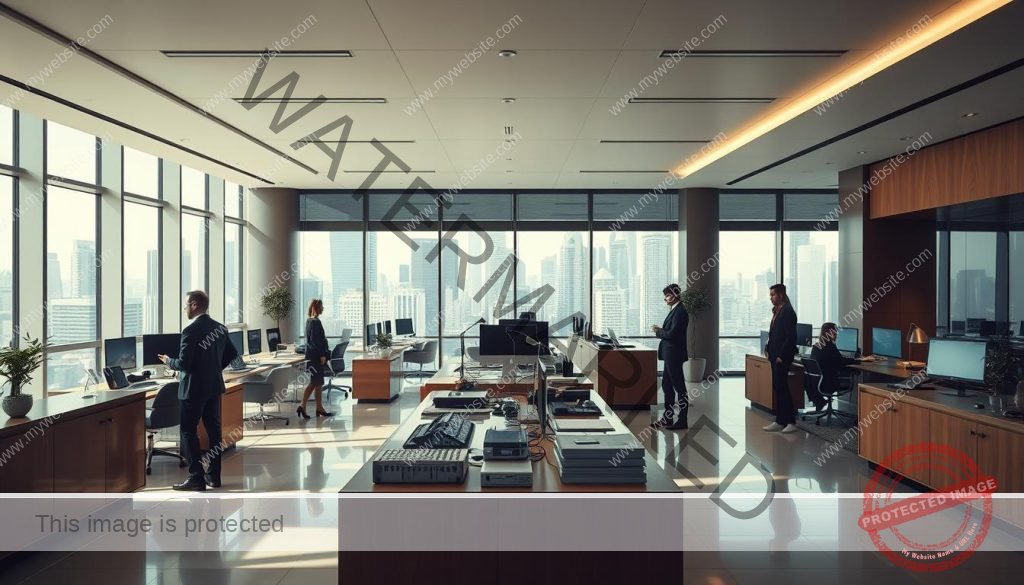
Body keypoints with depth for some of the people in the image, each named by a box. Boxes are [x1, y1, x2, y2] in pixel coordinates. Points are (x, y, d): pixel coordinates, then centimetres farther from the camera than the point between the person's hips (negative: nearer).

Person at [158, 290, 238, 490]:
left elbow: (183, 364, -19)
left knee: (189, 431, 2)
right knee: (213, 429, 12)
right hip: (214, 386, 8)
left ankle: (196, 478, 3)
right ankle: (214, 476, 19)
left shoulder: (191, 331, -18)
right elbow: (232, 353, 12)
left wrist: (168, 361, 0)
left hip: (194, 388, -7)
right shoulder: (220, 327, 5)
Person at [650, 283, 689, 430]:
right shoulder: (675, 310, 14)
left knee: (679, 386, -3)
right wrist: (660, 330, 4)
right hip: (670, 354, 11)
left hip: (674, 354, -11)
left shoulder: (680, 311, -18)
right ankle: (668, 418, 24)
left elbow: (673, 334, -24)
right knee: (667, 384, 15)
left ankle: (682, 421, 5)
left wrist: (658, 331, -10)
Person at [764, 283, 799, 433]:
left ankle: (791, 422, 2)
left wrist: (781, 356, -18)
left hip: (782, 357, -9)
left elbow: (791, 336, -18)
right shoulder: (777, 311, 15)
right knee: (777, 388, 10)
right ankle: (780, 421, 16)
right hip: (775, 356, 9)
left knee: (781, 387, -6)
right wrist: (769, 348, 10)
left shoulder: (788, 312, -12)